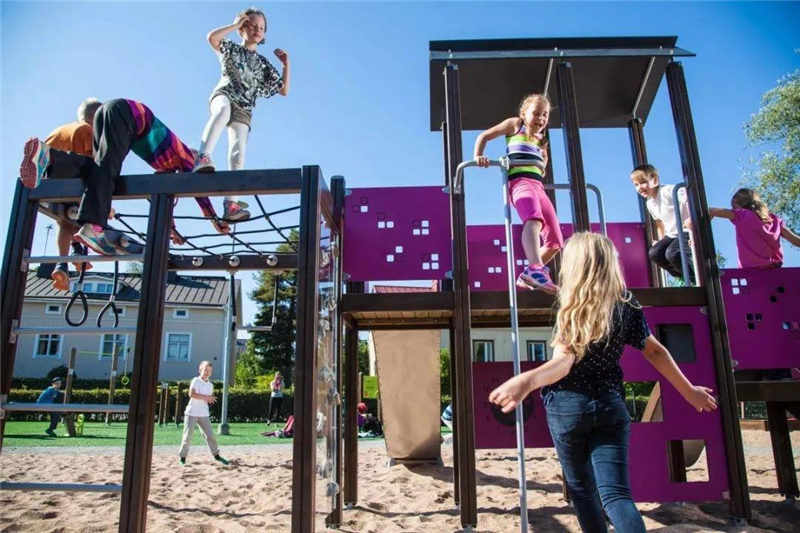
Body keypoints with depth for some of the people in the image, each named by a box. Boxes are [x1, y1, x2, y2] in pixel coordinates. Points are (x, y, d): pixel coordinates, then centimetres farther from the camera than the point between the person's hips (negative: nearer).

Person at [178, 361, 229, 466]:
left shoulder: (210, 385, 10)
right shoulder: (196, 380, -7)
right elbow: (191, 394, -19)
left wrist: (210, 399, -7)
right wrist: (205, 397, -19)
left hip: (204, 414, 4)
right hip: (191, 413, -4)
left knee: (210, 435, 4)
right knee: (188, 436, -1)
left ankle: (216, 455, 16)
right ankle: (182, 457, 13)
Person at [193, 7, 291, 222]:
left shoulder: (264, 64, 22)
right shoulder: (231, 48, 16)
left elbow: (284, 90, 18)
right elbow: (212, 37, -6)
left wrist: (286, 65, 10)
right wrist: (236, 24, 2)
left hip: (243, 109, 2)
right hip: (223, 95, -2)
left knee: (238, 152, -19)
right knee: (223, 110, -42)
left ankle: (231, 203, -29)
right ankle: (203, 157, -56)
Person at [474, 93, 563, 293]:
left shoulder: (541, 140, 32)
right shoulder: (515, 124, 16)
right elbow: (484, 136, 13)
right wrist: (478, 156, -3)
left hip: (538, 185, 8)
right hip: (520, 181, -7)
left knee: (555, 242, 0)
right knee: (534, 219, -40)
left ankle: (527, 276, 16)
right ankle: (536, 269, -60)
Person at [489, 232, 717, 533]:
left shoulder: (572, 308, -11)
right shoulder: (627, 304, 2)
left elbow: (564, 360, -24)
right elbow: (655, 352, 8)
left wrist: (528, 381, -42)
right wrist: (689, 391, 21)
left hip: (568, 406, -3)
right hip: (610, 405, 3)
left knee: (582, 488, 16)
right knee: (616, 493, -1)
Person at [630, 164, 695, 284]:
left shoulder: (668, 191, -17)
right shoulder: (650, 203, 10)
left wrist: (692, 218, -36)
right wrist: (661, 241, 20)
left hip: (688, 231, -9)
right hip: (671, 235, 9)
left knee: (672, 253, -29)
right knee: (653, 253, -6)